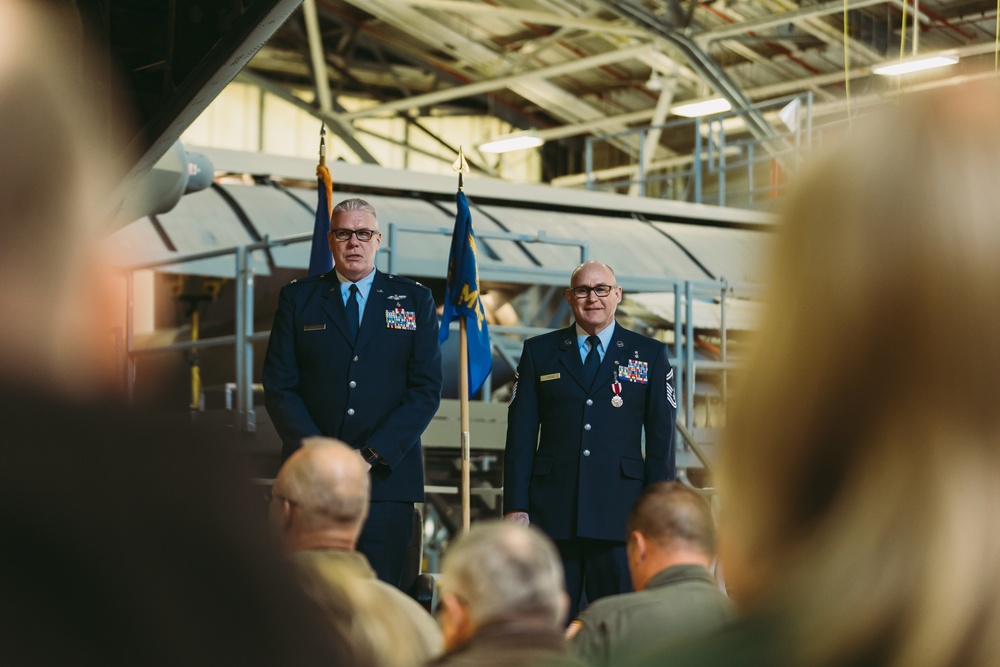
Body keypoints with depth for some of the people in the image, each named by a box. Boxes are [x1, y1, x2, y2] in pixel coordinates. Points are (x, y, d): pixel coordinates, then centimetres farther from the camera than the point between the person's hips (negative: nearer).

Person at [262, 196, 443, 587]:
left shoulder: (414, 301, 10)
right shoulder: (297, 298, 11)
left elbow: (426, 390, 2)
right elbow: (279, 387, 5)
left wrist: (372, 455, -9)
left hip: (386, 477, 0)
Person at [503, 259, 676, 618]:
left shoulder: (650, 355, 10)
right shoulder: (539, 352, 12)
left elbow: (661, 438, 7)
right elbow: (521, 433, 9)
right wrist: (515, 505, 1)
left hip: (621, 512, -1)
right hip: (551, 511, 1)